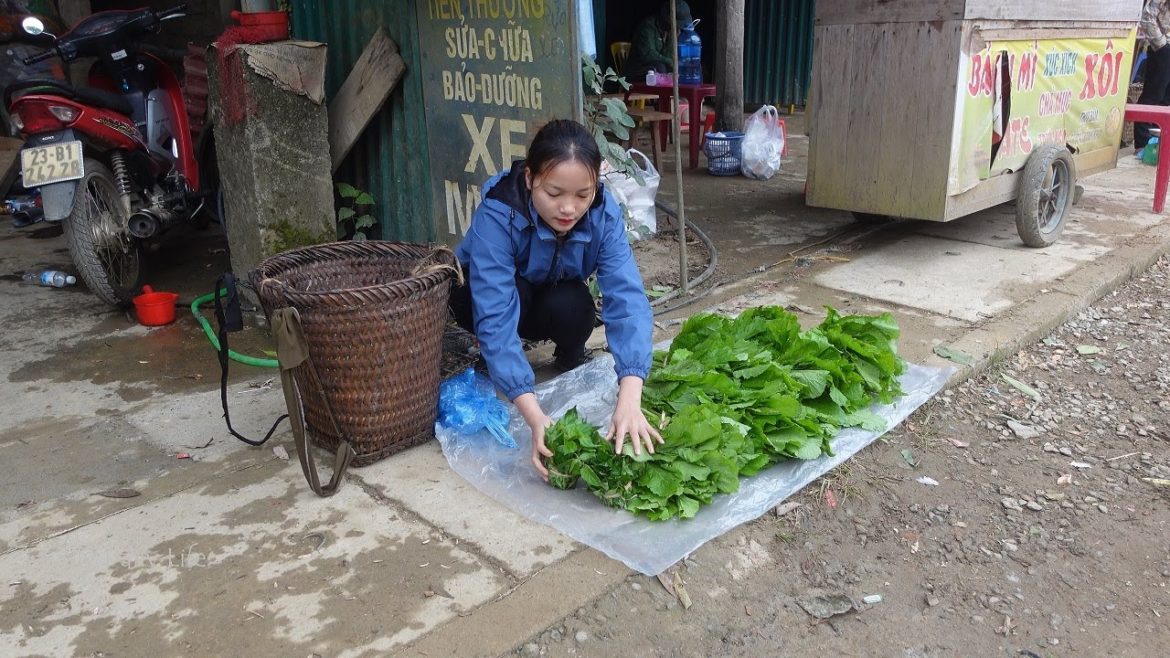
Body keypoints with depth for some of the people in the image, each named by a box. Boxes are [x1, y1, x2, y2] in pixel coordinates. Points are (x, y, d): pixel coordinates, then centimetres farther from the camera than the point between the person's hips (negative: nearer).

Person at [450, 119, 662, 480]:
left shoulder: (604, 213, -29)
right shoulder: (496, 214, -37)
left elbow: (627, 297, -39)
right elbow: (495, 314, -43)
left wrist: (629, 399, -54)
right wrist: (534, 415, -54)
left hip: (555, 297, 2)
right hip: (478, 291, -2)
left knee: (572, 305, -32)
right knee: (513, 296, -36)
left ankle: (571, 357, 1)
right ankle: (492, 365, -5)